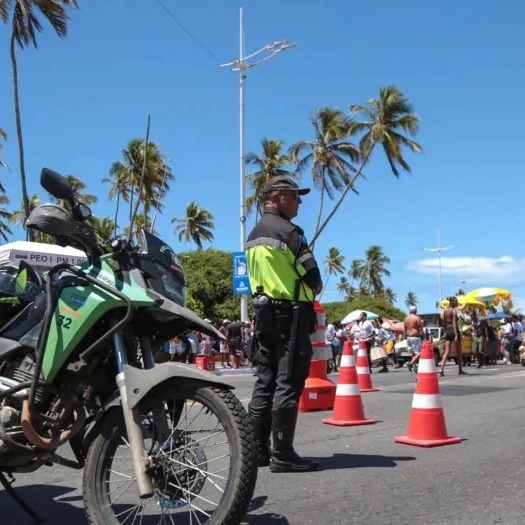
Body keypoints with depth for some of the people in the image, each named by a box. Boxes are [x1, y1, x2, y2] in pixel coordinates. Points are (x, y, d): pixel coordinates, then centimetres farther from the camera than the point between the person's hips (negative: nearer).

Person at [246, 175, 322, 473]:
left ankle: (258, 450, 14)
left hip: (264, 311, 9)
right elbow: (313, 276, -14)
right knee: (288, 384, -8)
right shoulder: (288, 231, -12)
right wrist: (315, 288, 9)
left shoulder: (254, 236, 16)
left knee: (265, 381, 10)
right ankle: (283, 454, -6)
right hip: (291, 313, -9)